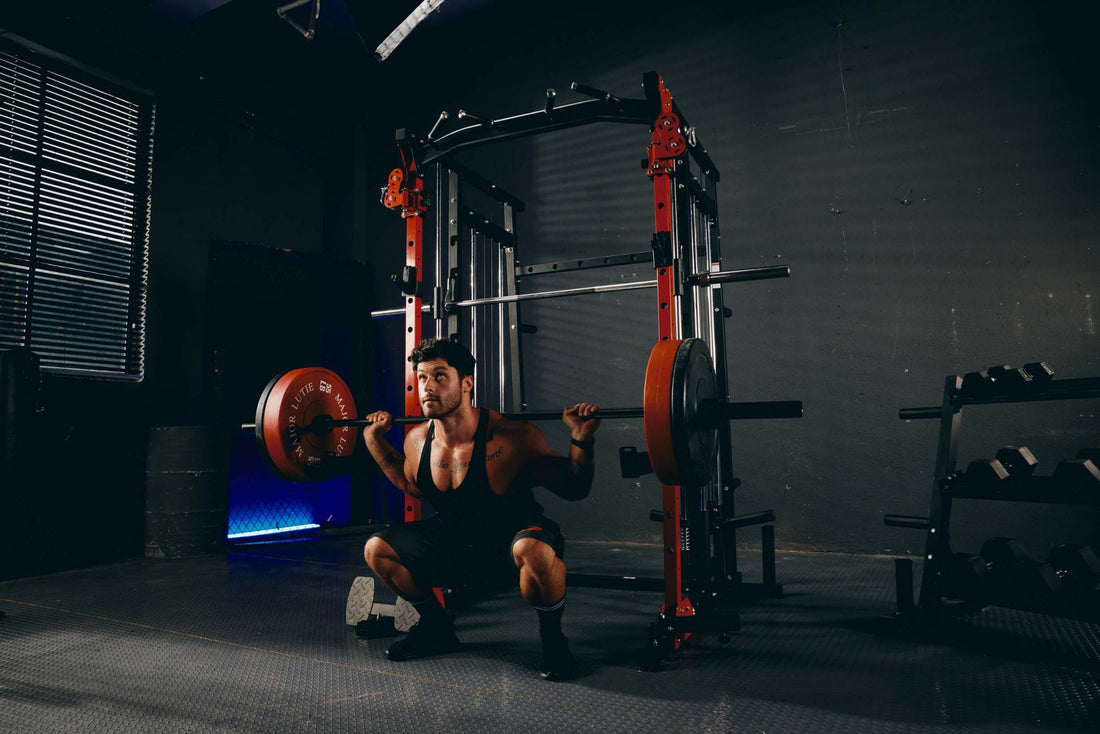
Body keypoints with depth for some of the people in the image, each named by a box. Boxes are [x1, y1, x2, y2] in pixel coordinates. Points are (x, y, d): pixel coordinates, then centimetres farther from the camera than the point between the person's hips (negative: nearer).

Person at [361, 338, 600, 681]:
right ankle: (437, 627, 19)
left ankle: (552, 638, -9)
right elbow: (412, 487, 14)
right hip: (455, 538, 6)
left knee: (535, 550, -40)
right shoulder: (417, 440, -10)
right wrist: (375, 439, 8)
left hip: (517, 533, -6)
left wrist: (581, 438, -33)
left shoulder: (512, 437, -27)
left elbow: (575, 489, -17)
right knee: (377, 550, -3)